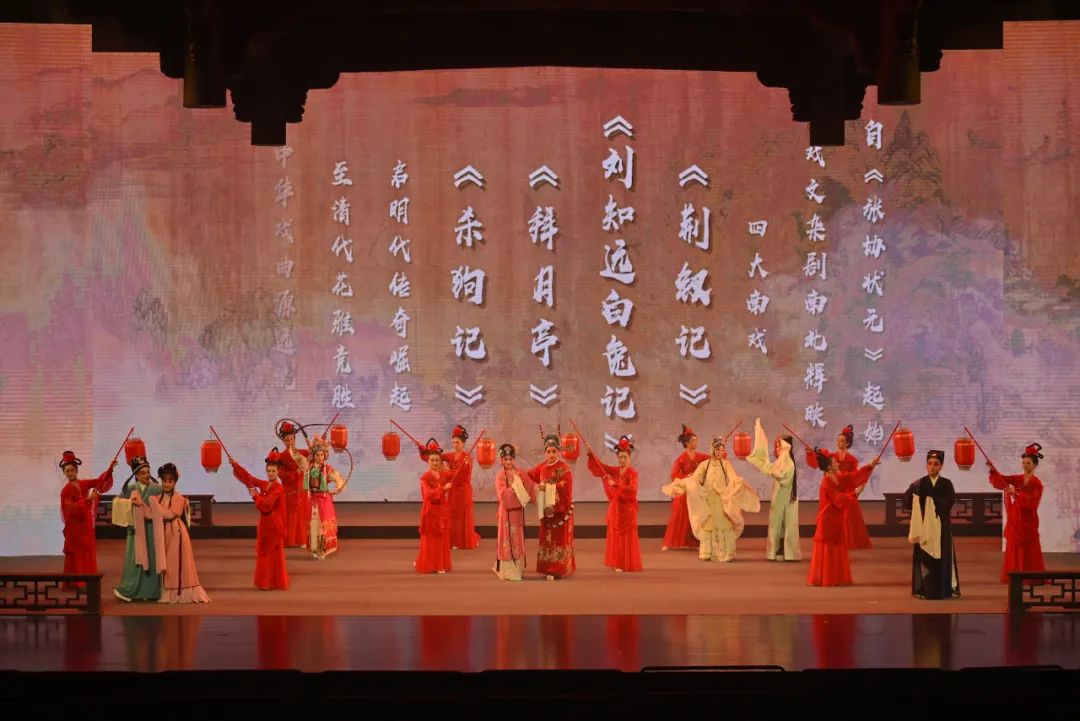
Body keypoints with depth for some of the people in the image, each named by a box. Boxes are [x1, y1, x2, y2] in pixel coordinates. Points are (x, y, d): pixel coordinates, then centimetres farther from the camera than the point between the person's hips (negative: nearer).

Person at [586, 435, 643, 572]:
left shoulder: (633, 472, -10)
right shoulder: (614, 470, 7)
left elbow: (632, 489, -24)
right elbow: (599, 466, 1)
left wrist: (616, 484, -33)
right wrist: (591, 454, -13)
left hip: (627, 508, -6)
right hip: (615, 508, 6)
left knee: (627, 536, -1)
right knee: (616, 535, 7)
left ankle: (628, 564, 3)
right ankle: (618, 563, 12)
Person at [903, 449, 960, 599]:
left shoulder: (947, 484, 3)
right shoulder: (918, 484, 3)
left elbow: (949, 502, -14)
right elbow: (907, 502, -10)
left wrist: (929, 501, -15)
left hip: (941, 526, 0)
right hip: (924, 526, 0)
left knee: (941, 557, 1)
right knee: (924, 557, -1)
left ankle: (942, 590, 7)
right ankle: (924, 590, 2)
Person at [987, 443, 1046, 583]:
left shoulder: (1037, 484, -8)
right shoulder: (1017, 479, 7)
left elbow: (1032, 501, -22)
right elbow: (1002, 480, -5)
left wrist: (1016, 494, -32)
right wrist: (994, 470, -23)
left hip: (1027, 520, -5)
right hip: (1015, 519, 5)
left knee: (1029, 550, -4)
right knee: (1014, 549, 5)